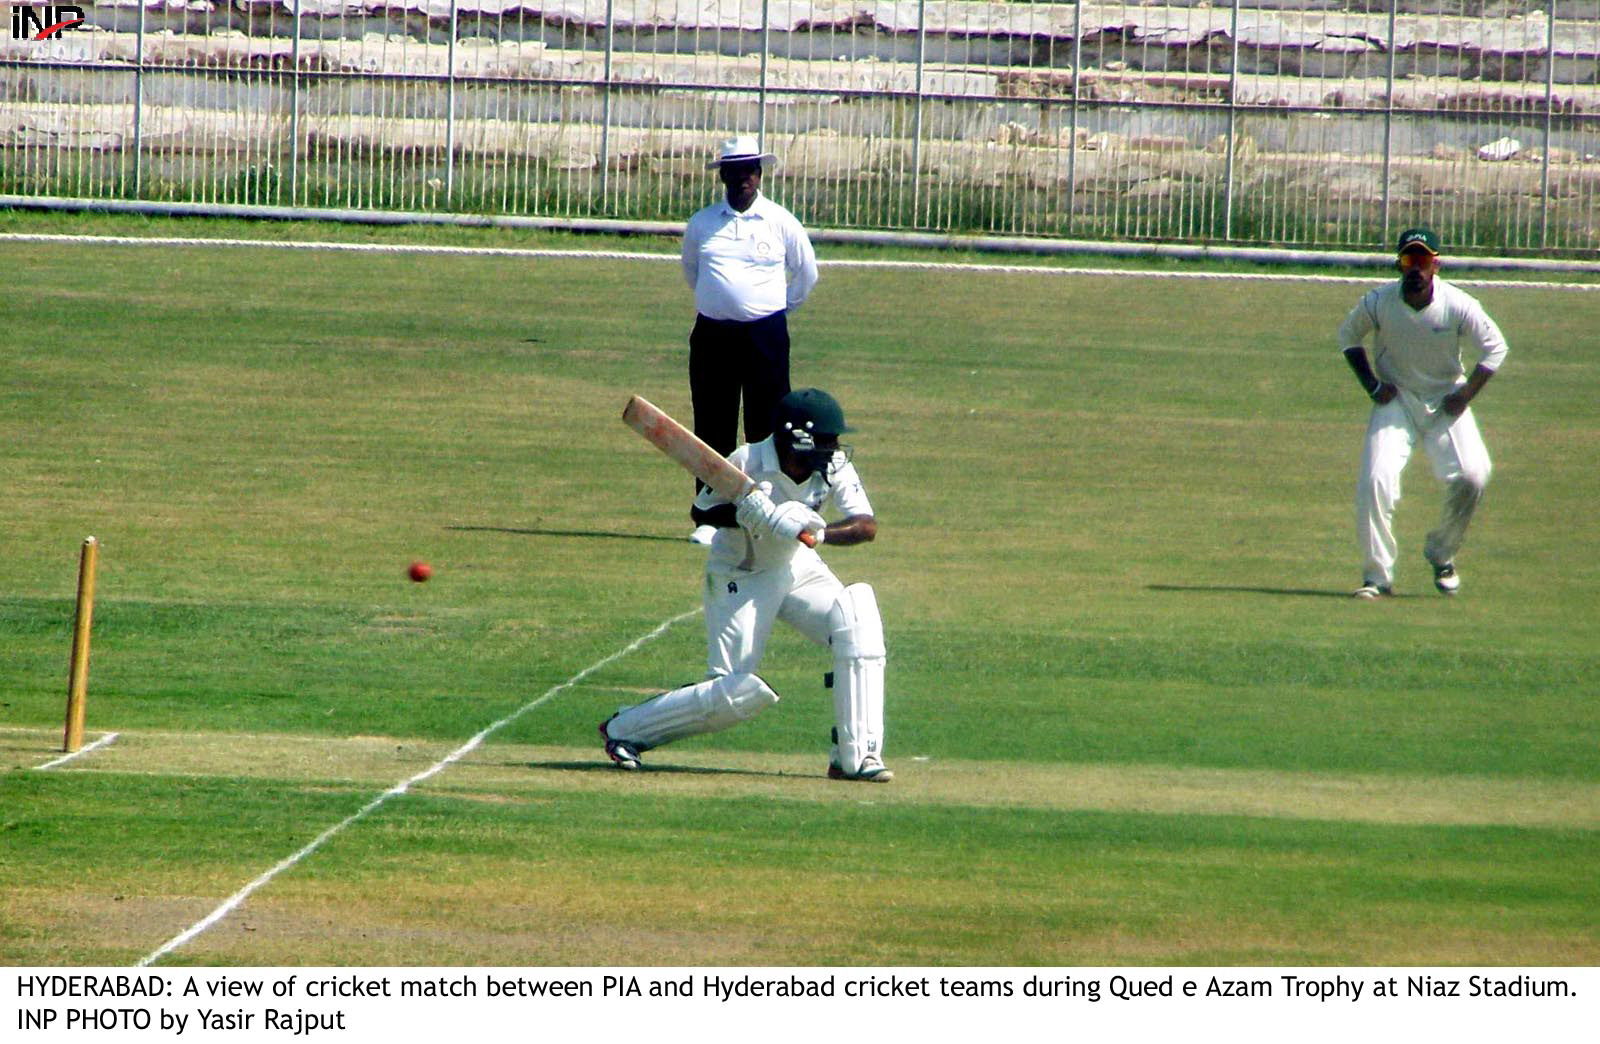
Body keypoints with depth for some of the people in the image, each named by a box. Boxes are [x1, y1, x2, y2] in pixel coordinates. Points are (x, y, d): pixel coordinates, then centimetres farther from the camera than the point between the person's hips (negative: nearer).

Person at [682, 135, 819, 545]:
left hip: (765, 336, -2)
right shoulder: (702, 223, 6)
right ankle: (711, 518, 10)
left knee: (768, 427, -4)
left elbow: (806, 273, 14)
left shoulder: (781, 222, 1)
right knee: (712, 431, 4)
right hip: (712, 335, 2)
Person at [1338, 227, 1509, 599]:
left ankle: (1442, 555, 9)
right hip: (1396, 401, 0)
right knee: (1375, 480, -16)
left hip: (1445, 400, 0)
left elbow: (1495, 348, -4)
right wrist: (1371, 384, -5)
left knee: (1472, 475, -16)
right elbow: (1348, 336, 5)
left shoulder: (1459, 306, -18)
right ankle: (1377, 576, -4)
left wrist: (1466, 394, -11)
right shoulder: (1379, 302, -15)